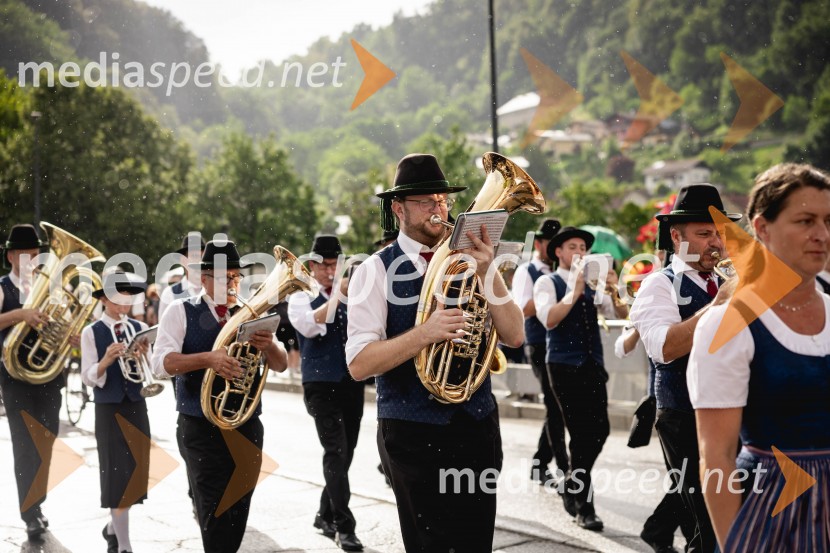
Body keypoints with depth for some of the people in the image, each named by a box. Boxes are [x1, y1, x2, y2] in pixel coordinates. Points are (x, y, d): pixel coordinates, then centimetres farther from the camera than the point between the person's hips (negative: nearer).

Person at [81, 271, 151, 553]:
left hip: (137, 408, 4)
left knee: (135, 473, 10)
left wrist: (143, 358, -17)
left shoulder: (140, 329, 5)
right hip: (109, 411, -4)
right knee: (117, 474, -4)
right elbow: (88, 378, -10)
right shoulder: (91, 332, -6)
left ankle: (114, 526, 34)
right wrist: (106, 361, -27)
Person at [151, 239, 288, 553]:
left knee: (238, 513, 10)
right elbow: (161, 364, -16)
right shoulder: (181, 312, -2)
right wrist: (207, 358, -32)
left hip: (247, 427, 4)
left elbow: (280, 365, 4)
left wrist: (268, 344, -20)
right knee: (216, 514, -7)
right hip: (202, 430, -4)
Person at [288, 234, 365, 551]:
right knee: (336, 452, -14)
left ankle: (326, 515, 25)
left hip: (352, 383, 5)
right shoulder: (301, 296, -1)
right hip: (322, 385, -5)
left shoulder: (351, 295, 12)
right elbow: (309, 326, -22)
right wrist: (337, 295, -26)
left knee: (346, 453, 10)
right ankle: (344, 526, -13)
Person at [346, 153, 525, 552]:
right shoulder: (376, 270, -6)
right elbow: (359, 364, -15)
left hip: (478, 425, 4)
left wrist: (488, 273, -16)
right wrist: (424, 333, -28)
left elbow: (514, 336, -2)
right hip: (414, 433, -4)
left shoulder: (467, 259, 7)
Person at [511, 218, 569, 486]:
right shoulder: (526, 272, -1)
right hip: (541, 347, -6)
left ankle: (540, 466, 20)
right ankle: (564, 469, -4)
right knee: (555, 406, -7)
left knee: (555, 408, 9)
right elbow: (525, 309, -15)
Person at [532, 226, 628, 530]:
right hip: (564, 366, -5)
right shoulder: (547, 283, -3)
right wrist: (574, 292, -27)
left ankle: (573, 487, 25)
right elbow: (549, 319, -19)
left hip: (592, 365, 5)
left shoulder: (592, 283, 13)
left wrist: (613, 287, -14)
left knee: (599, 430, 1)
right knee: (582, 433, -7)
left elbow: (621, 313, 4)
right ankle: (584, 506, 3)